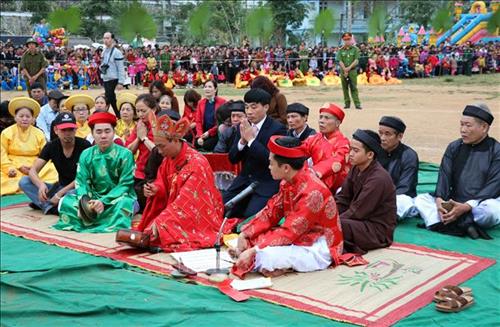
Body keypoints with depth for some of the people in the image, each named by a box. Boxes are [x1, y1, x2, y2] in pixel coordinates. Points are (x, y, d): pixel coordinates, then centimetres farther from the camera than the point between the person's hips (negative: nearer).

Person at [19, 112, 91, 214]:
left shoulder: (84, 146, -13)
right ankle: (50, 207, -29)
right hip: (60, 187, 5)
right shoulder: (51, 146, -1)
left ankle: (44, 204, -23)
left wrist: (61, 193, -23)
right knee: (24, 181, -12)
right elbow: (33, 171, -7)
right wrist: (41, 184, -29)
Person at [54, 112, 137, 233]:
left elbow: (125, 185, -13)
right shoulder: (86, 154, 3)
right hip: (94, 197, 3)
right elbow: (81, 183, -4)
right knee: (66, 202, -20)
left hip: (117, 198, -3)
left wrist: (104, 202, -27)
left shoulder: (125, 154, -9)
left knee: (124, 203, -38)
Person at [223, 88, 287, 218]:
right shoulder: (243, 127, 7)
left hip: (267, 184, -6)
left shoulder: (278, 129, -11)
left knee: (250, 217, -24)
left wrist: (251, 139, -22)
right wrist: (242, 140, -14)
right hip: (244, 180, 6)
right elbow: (233, 159, 5)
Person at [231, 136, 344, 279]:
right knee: (251, 238, 1)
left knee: (267, 256, -31)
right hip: (299, 236, 9)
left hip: (319, 248, -9)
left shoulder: (312, 192, -28)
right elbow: (270, 213, 5)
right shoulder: (288, 182, -1)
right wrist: (244, 235, -6)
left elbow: (290, 232, -27)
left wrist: (253, 251, -27)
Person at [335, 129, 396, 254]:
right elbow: (342, 199, 4)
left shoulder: (378, 178, -23)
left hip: (378, 231, -9)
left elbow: (357, 212, -21)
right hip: (362, 221, 9)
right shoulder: (356, 169, 4)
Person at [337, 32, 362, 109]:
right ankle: (347, 103, 12)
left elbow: (356, 60, -4)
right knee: (345, 88, 5)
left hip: (352, 70, -2)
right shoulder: (341, 50, 7)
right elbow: (340, 61, 0)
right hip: (343, 71, 2)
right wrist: (344, 69, -13)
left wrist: (349, 67, -15)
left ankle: (357, 104, -9)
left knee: (354, 88, -6)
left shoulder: (355, 49, 3)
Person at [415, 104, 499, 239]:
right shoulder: (454, 147, 10)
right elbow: (444, 176, 0)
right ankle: (463, 225, -36)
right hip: (453, 203, 5)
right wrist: (439, 199, -21)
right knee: (420, 199, -16)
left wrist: (466, 207, -26)